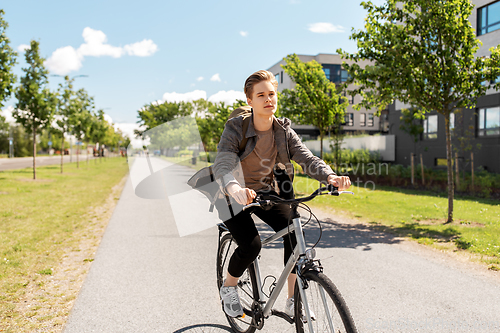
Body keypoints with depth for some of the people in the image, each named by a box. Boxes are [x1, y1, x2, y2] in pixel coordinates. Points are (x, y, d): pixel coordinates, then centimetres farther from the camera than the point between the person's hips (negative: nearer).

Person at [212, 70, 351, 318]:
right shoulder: (236, 128, -20)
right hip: (235, 195, -4)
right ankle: (229, 287, 10)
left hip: (266, 192, 4)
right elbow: (222, 165, -35)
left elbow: (307, 158, -19)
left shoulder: (283, 130, -8)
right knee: (251, 244, -23)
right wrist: (236, 189, -58)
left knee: (293, 231, -18)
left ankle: (293, 301, -2)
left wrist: (330, 177, -40)